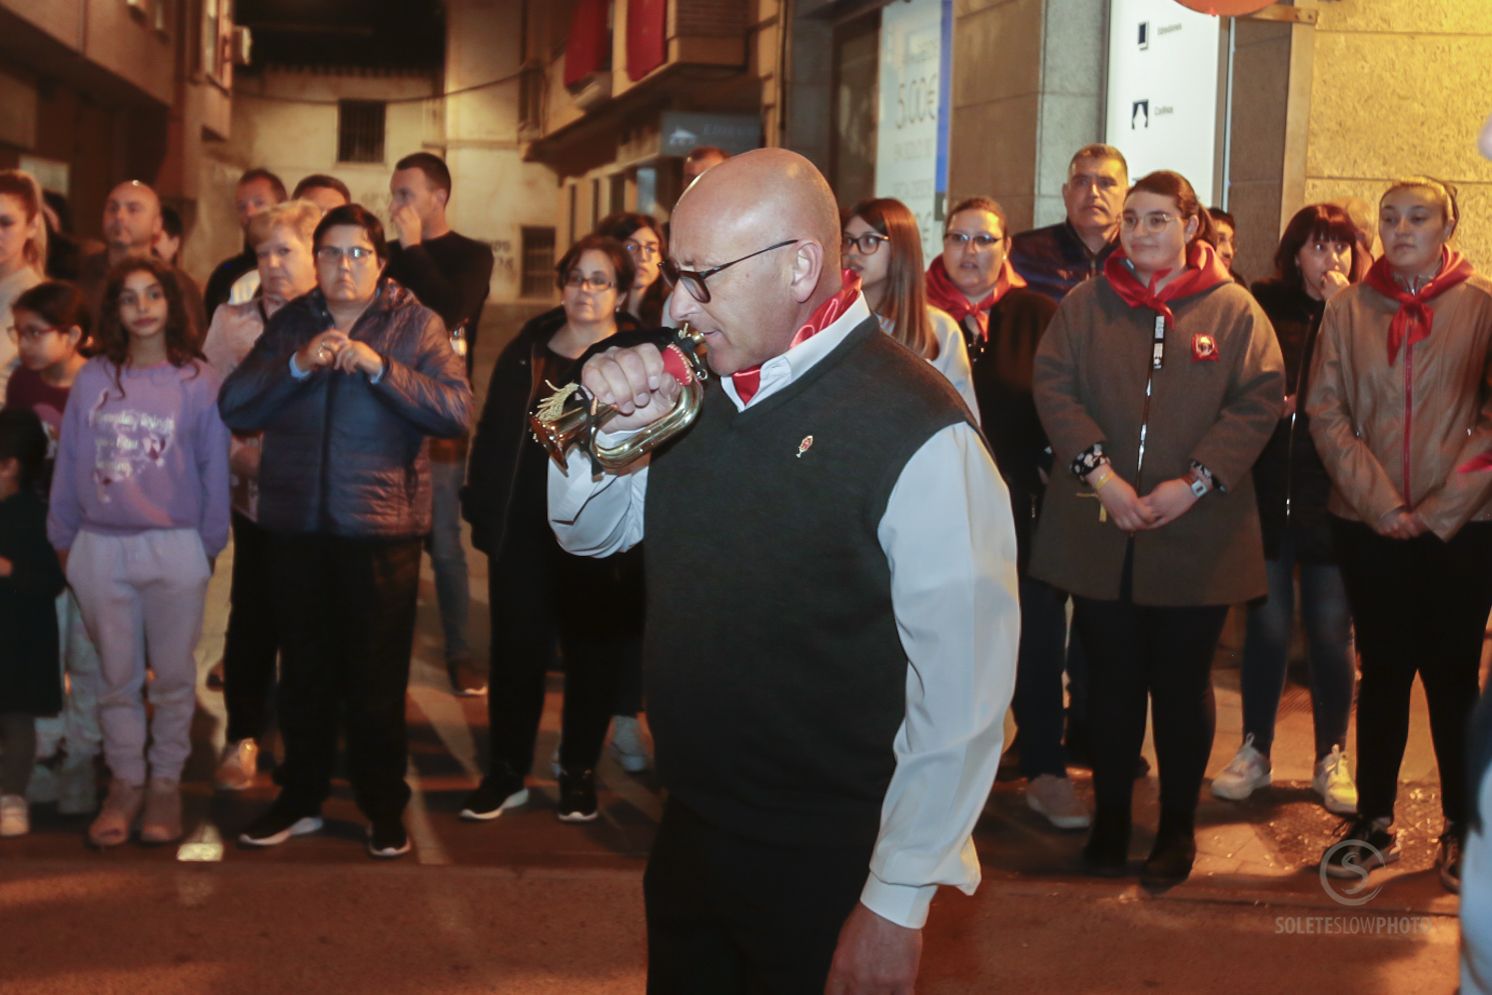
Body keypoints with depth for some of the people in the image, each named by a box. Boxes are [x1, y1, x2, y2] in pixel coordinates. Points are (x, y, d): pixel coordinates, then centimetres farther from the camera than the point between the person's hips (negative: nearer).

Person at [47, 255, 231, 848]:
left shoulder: (197, 381, -2)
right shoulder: (93, 378, 4)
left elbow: (214, 467, 1)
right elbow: (68, 462, 9)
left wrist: (209, 544, 3)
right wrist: (63, 538, 10)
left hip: (174, 548, -2)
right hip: (100, 549, 2)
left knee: (173, 676, 7)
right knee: (117, 676, 10)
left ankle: (166, 782, 19)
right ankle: (125, 781, 21)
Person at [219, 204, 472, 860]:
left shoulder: (416, 325, 0)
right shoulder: (291, 323, 9)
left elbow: (457, 411, -13)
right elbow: (233, 407, 0)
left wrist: (379, 366, -22)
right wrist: (296, 365, -15)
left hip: (381, 527, -3)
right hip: (295, 525, 3)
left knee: (377, 677, 3)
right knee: (304, 671, 13)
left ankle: (384, 807, 17)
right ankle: (301, 798, 27)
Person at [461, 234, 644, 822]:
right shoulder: (527, 350, 10)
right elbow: (493, 435, 12)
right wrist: (482, 508, 5)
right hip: (524, 530, 3)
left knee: (593, 654, 9)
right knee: (516, 650, 5)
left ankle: (579, 774, 23)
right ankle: (505, 773, 18)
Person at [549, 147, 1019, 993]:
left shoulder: (921, 437, -21)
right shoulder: (700, 391, 3)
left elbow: (961, 690, -21)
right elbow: (589, 532, 15)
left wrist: (898, 904, -18)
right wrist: (608, 428, -6)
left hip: (829, 872, -7)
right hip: (690, 832, 7)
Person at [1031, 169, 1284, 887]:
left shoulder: (1233, 310, 1)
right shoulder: (1087, 305, 5)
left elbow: (1260, 401, -4)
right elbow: (1053, 388, -2)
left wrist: (1195, 483, -14)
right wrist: (1099, 473, -15)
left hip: (1196, 538, -1)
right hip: (1098, 533, 1)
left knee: (1182, 686, 9)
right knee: (1112, 680, 10)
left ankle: (1178, 827, 22)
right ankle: (1110, 818, 24)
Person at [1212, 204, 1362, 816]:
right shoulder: (1263, 306, 3)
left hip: (1330, 495, 0)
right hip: (1266, 490, 0)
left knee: (1330, 630, 6)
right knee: (1266, 625, 7)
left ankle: (1332, 759, 20)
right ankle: (1254, 751, 21)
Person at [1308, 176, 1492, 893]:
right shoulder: (1350, 309, 5)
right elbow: (1326, 412, 1)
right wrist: (1378, 502, -10)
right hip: (1369, 527, 2)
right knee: (1383, 671, 9)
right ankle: (1374, 822, 18)